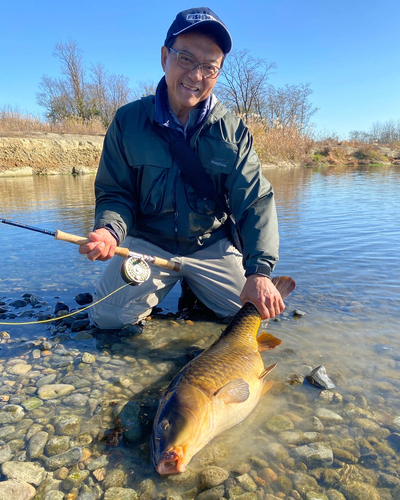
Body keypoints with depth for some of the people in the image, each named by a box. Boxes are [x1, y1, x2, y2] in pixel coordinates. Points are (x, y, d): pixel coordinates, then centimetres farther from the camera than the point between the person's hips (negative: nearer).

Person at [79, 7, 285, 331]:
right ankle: (162, 286, 17)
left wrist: (259, 270, -25)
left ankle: (195, 288, 21)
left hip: (212, 246, 1)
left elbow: (256, 201, -12)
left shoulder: (233, 130, -5)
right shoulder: (128, 121, -6)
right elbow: (115, 193, -3)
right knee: (109, 317, -16)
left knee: (255, 312, -7)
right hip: (147, 243, 0)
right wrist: (110, 229, -27)